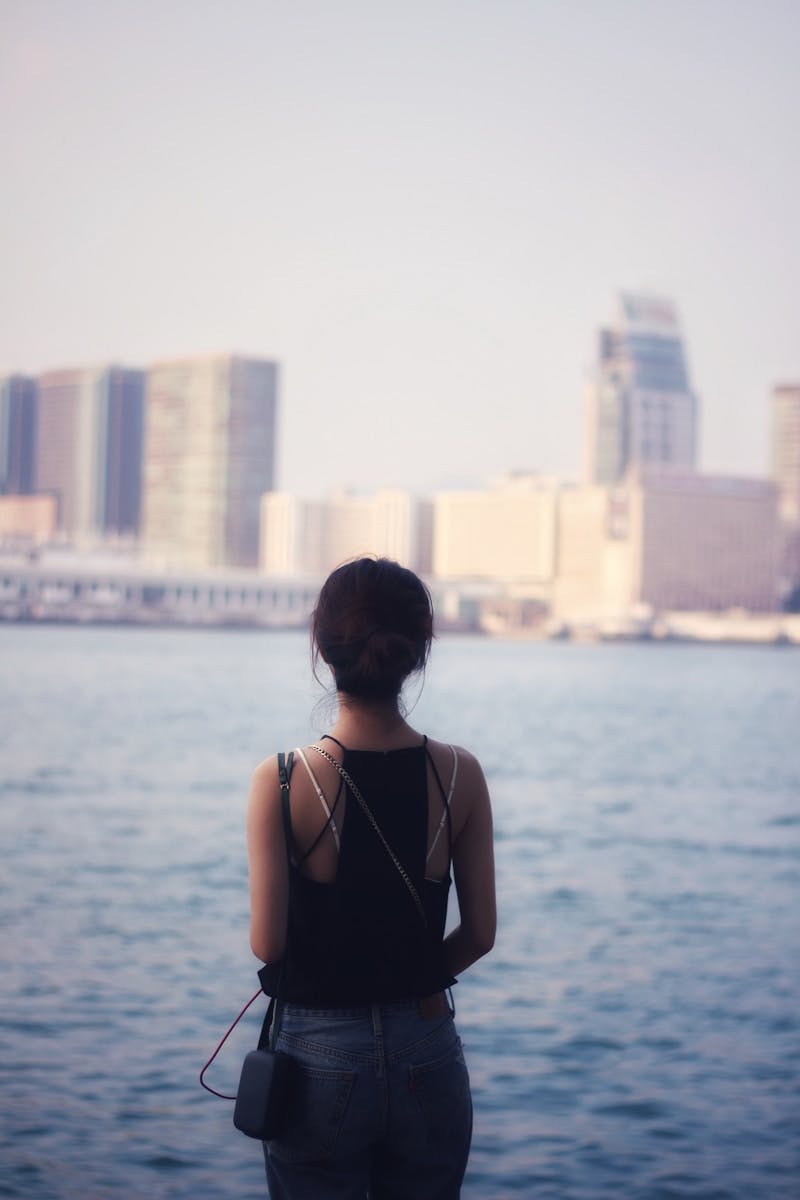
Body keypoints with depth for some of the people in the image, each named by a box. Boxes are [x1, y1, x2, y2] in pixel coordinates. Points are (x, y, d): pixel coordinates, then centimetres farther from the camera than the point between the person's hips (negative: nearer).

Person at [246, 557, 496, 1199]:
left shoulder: (282, 781, -14)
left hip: (319, 1056, -2)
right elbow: (480, 934, -1)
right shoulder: (460, 775, -7)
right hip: (428, 1056, 2)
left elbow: (266, 943, -12)